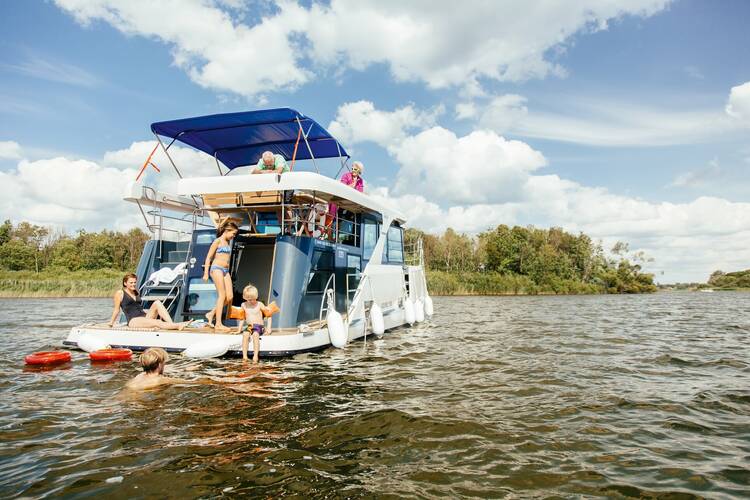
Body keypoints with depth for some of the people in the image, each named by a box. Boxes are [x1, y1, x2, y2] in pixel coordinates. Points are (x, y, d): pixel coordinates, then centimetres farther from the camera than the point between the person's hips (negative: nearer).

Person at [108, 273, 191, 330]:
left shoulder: (136, 292, 23)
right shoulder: (120, 293, 6)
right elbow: (116, 310, 13)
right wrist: (111, 323, 17)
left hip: (144, 316, 6)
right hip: (133, 320, -6)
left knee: (157, 303, -23)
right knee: (157, 322, -34)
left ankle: (172, 324, -40)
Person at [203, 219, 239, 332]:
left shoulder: (228, 242, 19)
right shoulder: (218, 241, -3)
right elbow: (209, 257, -6)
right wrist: (206, 273, -10)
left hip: (226, 271, 8)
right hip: (217, 269, -8)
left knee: (230, 297, -2)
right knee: (222, 295, -11)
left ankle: (211, 314, 14)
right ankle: (218, 324, -9)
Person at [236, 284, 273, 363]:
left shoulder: (259, 304, -1)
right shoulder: (244, 305, 9)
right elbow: (242, 318, 20)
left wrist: (268, 327, -5)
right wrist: (239, 329, 13)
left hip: (259, 326, -3)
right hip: (249, 327, 3)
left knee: (255, 335, -36)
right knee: (245, 334, -32)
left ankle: (255, 356, -41)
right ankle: (244, 356, -36)